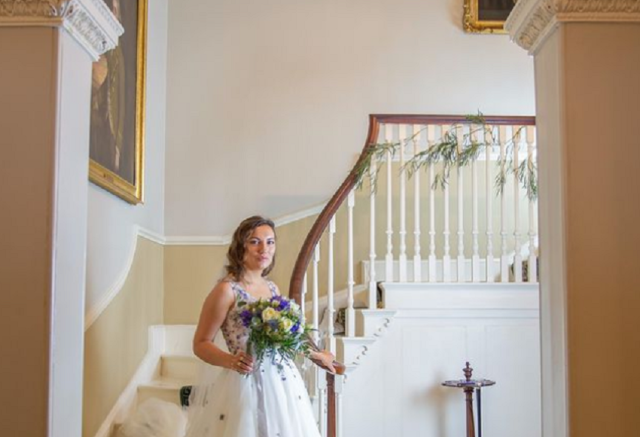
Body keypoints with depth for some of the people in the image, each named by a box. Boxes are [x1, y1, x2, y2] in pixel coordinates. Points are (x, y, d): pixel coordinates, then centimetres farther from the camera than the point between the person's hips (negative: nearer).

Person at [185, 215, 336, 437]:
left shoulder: (272, 288, 9)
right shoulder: (226, 290, -10)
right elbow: (201, 344, -9)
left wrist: (316, 355, 33)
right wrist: (231, 361, -25)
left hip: (283, 382, 7)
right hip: (247, 384, -6)